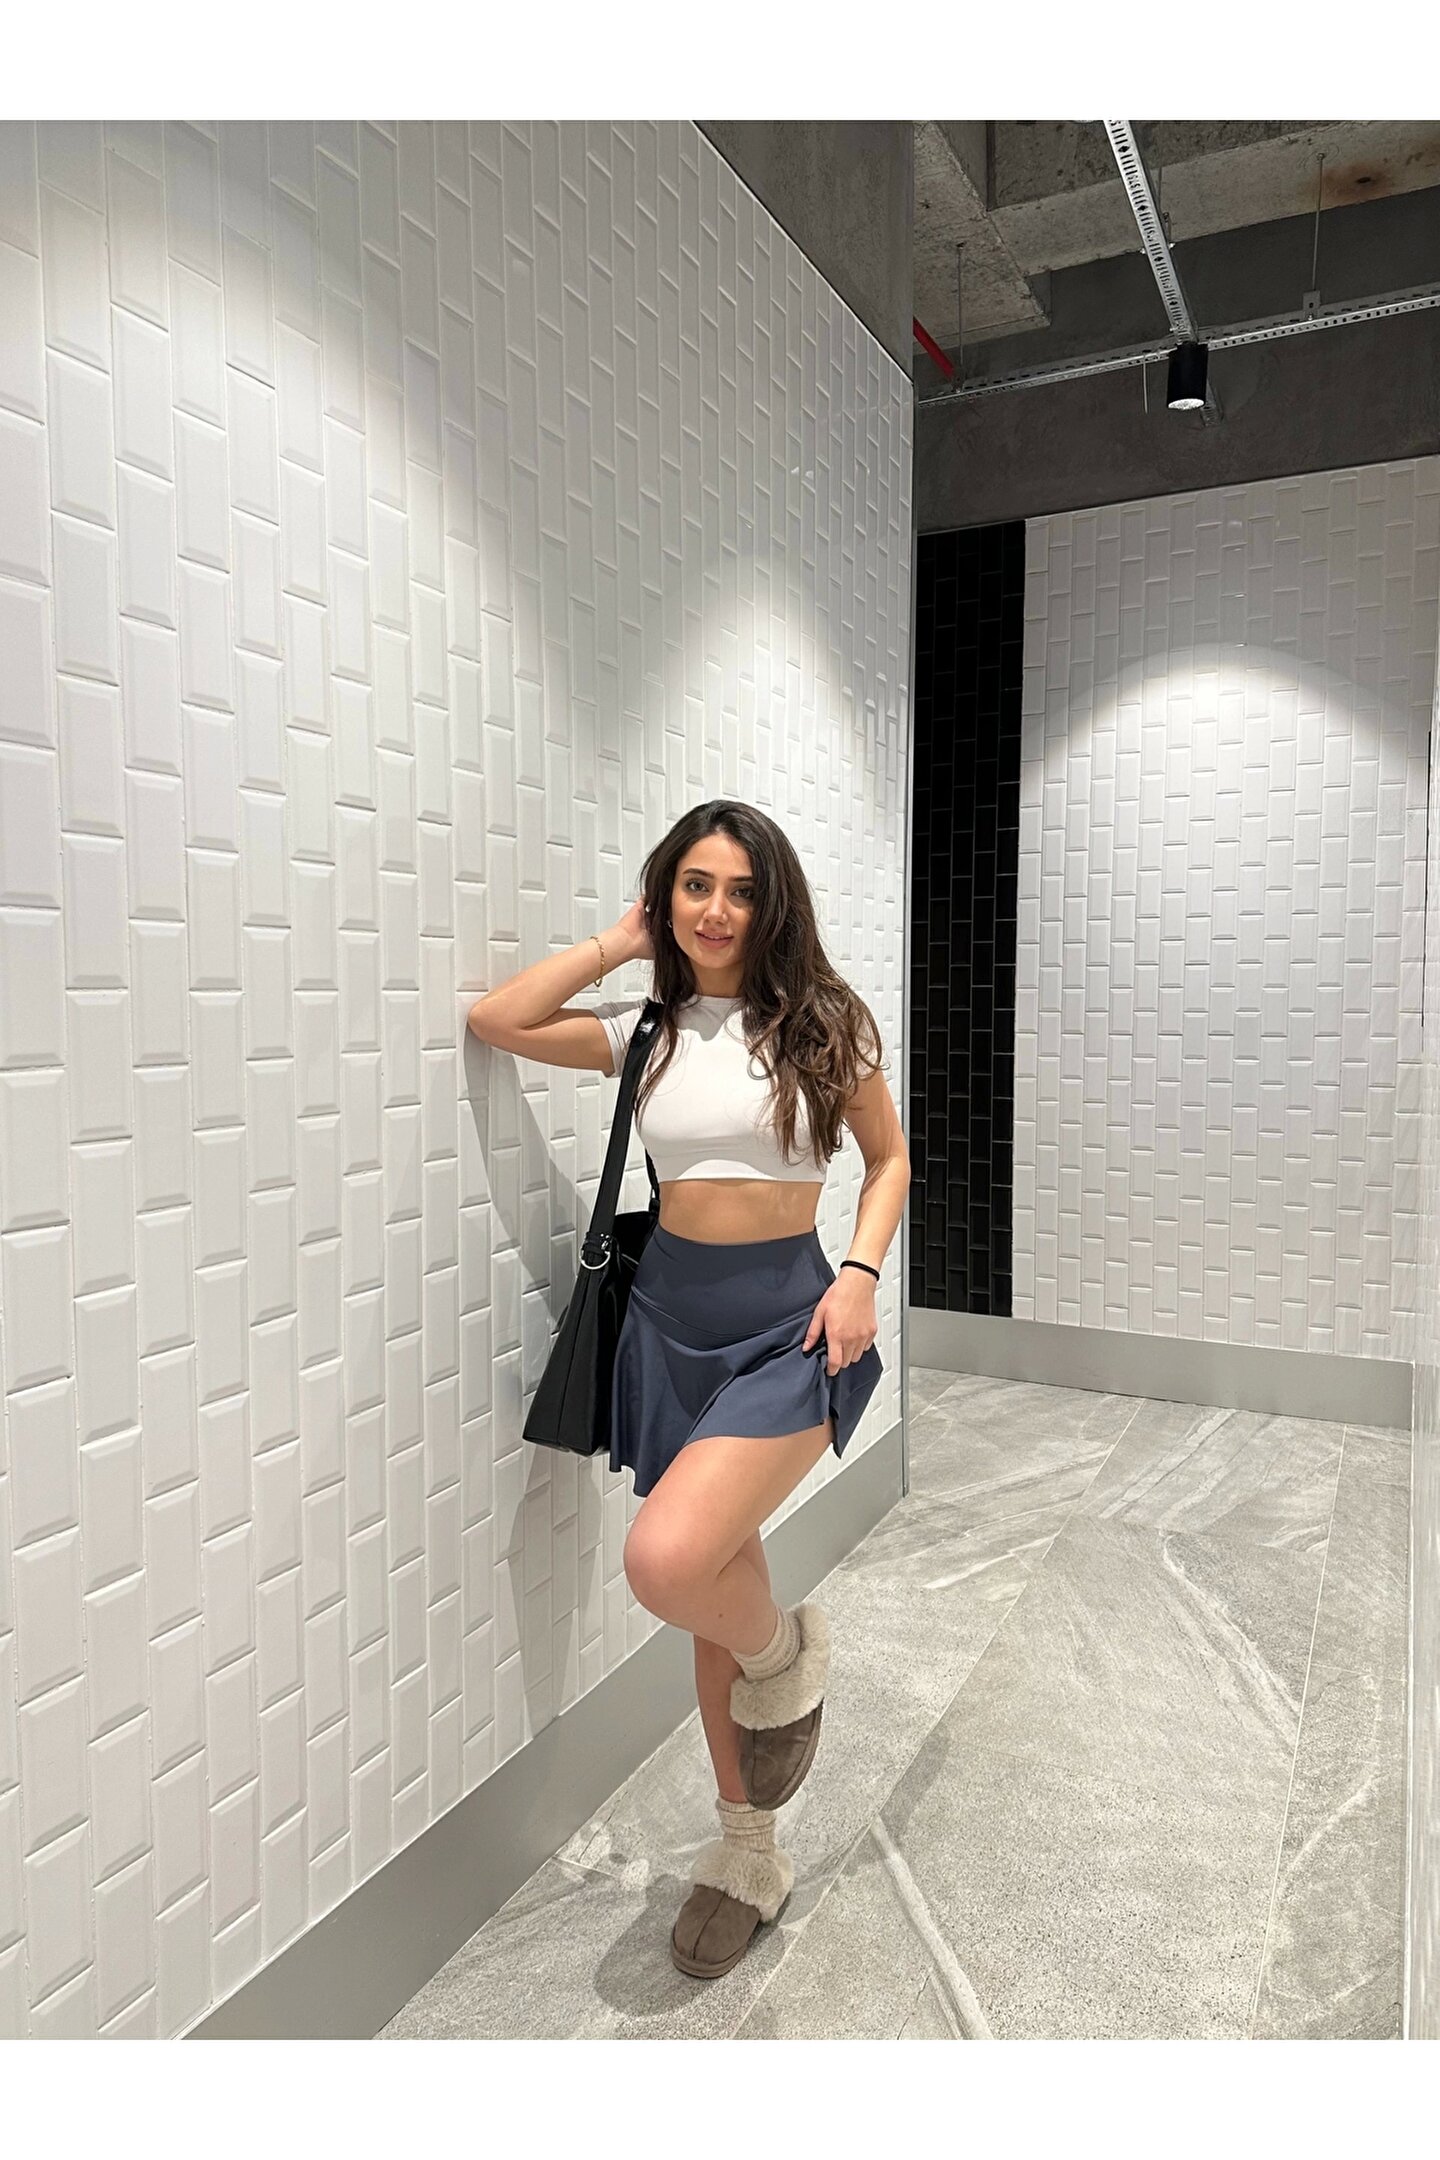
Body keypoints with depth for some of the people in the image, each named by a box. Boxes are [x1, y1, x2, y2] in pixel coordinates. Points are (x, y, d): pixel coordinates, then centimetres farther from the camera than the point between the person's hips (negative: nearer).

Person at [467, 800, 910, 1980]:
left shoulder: (824, 1021, -3)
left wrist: (861, 1271, -9)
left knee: (667, 1561, -25)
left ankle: (785, 1652, 12)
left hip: (786, 1318, -4)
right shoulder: (646, 1030, 5)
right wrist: (618, 946, 1)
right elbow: (497, 1020, -4)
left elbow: (890, 1158, 6)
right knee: (710, 1584, 14)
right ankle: (749, 1849, 36)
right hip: (672, 1315, 4)